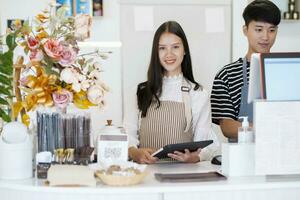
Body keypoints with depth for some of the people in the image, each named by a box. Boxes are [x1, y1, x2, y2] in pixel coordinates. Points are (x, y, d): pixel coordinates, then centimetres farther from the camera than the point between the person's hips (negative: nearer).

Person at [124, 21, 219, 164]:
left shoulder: (198, 95, 8)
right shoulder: (142, 92, 16)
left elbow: (205, 144, 3)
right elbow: (129, 132, 9)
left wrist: (194, 157, -20)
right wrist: (134, 152, -13)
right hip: (145, 168, 2)